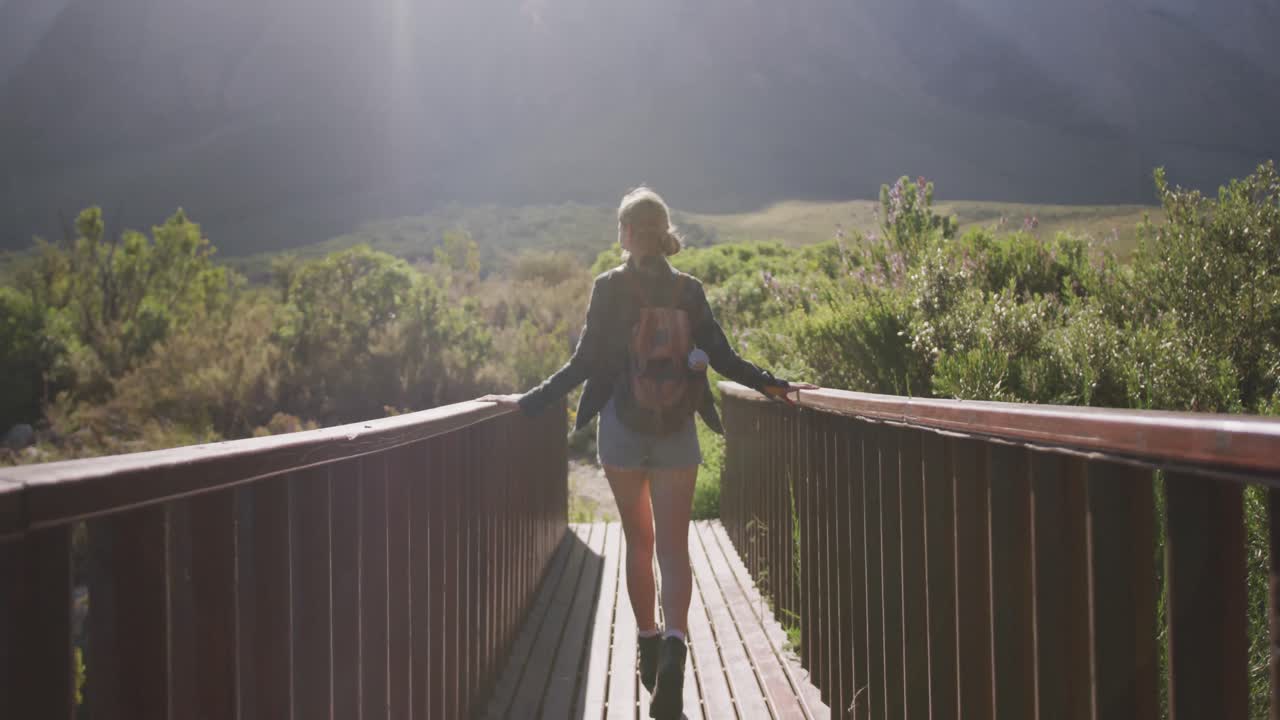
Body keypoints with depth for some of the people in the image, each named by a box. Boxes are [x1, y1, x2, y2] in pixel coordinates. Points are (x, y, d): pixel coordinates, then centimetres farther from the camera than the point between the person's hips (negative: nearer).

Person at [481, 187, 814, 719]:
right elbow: (722, 358, -2)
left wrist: (529, 401, 1)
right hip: (677, 435, 1)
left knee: (638, 541, 16)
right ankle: (674, 642, -24)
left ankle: (649, 644, 23)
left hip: (621, 430, -1)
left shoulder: (608, 287, -5)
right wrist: (773, 385, 7)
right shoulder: (689, 290, 1)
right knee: (673, 546, -1)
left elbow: (584, 363, -7)